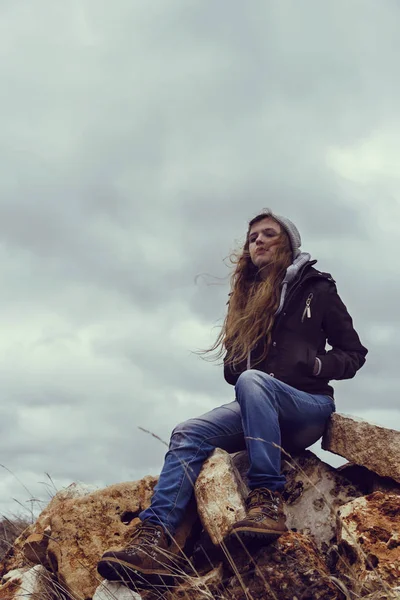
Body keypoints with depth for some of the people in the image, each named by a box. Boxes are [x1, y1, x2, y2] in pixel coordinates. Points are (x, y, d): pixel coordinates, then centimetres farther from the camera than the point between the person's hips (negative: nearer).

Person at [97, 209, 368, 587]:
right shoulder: (247, 298, 20)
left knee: (252, 381, -37)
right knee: (189, 434, -23)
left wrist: (317, 365, -12)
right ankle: (155, 540, -39)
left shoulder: (316, 290, 8)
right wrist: (237, 368, -1)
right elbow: (232, 368, 23)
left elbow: (354, 353, 7)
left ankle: (267, 500, -40)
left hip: (308, 406, -4)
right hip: (258, 409, 5)